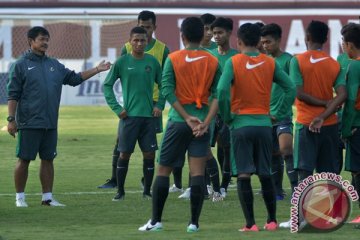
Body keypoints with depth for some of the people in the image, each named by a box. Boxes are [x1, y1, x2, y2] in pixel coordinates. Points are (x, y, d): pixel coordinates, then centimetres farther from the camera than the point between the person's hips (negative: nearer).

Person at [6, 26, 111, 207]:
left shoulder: (54, 65, 13)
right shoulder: (21, 65, -3)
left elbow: (74, 78, 19)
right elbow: (13, 95, -5)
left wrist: (96, 70, 12)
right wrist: (11, 119, -11)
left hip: (50, 124, 6)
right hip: (29, 123, -5)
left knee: (48, 159, 8)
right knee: (24, 160, -1)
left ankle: (47, 197, 14)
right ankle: (20, 197, 7)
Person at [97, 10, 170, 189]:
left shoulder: (162, 50, 3)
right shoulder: (127, 48, 3)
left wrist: (160, 103, -2)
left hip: (152, 101, 0)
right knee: (121, 140, -3)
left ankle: (147, 179, 14)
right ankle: (114, 179, 2)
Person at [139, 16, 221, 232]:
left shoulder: (173, 59, -1)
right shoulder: (213, 62, 4)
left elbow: (168, 91, -10)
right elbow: (217, 95, -5)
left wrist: (187, 118, -12)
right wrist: (206, 122, -12)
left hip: (178, 122, -1)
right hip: (202, 122, 1)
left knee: (163, 170, 7)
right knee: (198, 172, -2)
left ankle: (156, 220, 6)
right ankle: (194, 222, -7)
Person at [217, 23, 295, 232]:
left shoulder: (233, 62, -6)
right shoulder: (270, 63, 3)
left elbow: (222, 91, -18)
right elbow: (291, 89, 0)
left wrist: (226, 116, -5)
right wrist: (279, 115, 6)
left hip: (241, 124, -3)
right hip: (264, 124, 3)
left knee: (243, 175, -2)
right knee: (266, 175, 13)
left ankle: (250, 224, -7)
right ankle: (272, 220, 17)